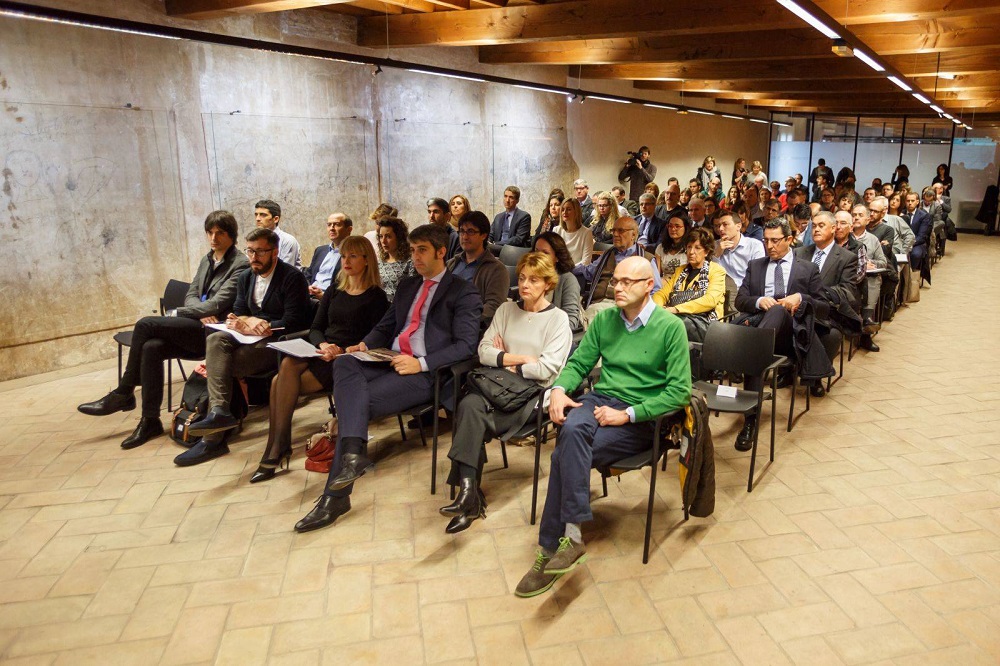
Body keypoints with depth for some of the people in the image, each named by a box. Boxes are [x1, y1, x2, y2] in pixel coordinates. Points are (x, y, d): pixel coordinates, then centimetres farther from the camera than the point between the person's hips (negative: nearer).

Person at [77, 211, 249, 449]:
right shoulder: (206, 260, 20)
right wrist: (202, 313, -9)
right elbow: (191, 295, 14)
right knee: (151, 347, -21)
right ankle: (150, 421, -15)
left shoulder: (240, 265, -6)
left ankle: (124, 394, -3)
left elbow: (217, 304, -14)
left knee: (146, 324, -19)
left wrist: (176, 313, -8)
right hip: (195, 330, 7)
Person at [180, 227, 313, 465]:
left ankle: (213, 439, -18)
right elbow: (238, 313, 16)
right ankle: (218, 410, -29)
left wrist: (253, 324, -16)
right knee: (216, 339, -21)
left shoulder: (292, 278, -7)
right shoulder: (246, 278, 16)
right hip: (251, 338, 7)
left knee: (222, 365, -23)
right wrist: (247, 322, -9)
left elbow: (292, 323, -14)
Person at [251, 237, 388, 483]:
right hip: (321, 353, 6)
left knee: (281, 382, -25)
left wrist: (343, 352, -20)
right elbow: (315, 328, 15)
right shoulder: (334, 291, 20)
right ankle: (277, 449, -23)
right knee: (287, 365, -27)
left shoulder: (376, 297, 1)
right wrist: (322, 345, -7)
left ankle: (276, 449, -13)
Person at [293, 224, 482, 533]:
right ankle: (353, 452, -33)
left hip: (425, 373, -6)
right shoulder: (407, 286, 24)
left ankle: (336, 496, -16)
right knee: (344, 362, -25)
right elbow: (385, 326, 26)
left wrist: (421, 364, -18)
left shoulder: (463, 293, 2)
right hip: (390, 362, 6)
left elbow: (466, 345, -8)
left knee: (355, 402, -24)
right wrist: (365, 345, 4)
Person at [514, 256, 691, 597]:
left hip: (640, 417, -4)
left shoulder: (670, 327, -6)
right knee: (571, 429, -32)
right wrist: (559, 389, -8)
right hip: (599, 400, 4)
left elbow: (679, 391, -10)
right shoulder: (604, 319, 9)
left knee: (565, 454, -27)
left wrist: (627, 414, -18)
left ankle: (550, 547, -14)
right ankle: (570, 536, -26)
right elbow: (579, 363, 14)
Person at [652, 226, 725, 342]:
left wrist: (676, 309, -18)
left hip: (704, 323, -4)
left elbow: (710, 300, -9)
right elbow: (662, 294, 18)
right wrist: (658, 307, -8)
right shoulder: (680, 270, 27)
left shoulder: (717, 271, 8)